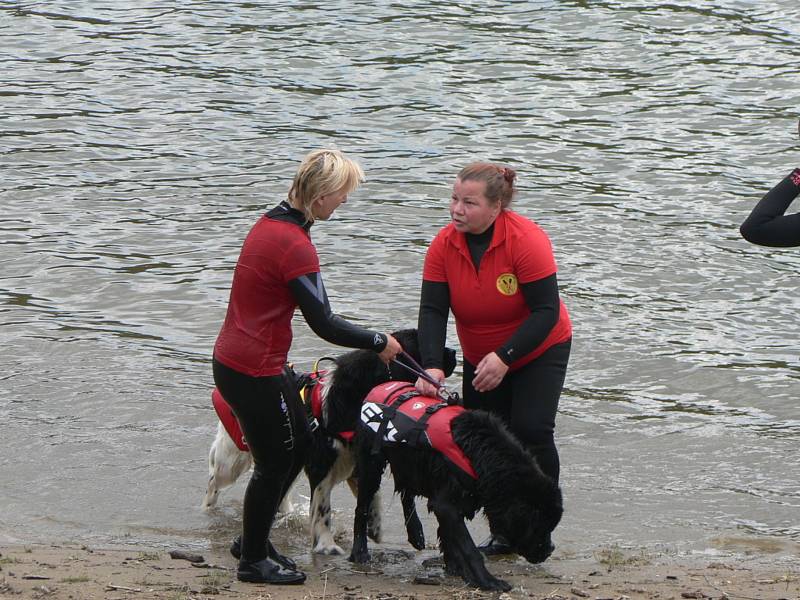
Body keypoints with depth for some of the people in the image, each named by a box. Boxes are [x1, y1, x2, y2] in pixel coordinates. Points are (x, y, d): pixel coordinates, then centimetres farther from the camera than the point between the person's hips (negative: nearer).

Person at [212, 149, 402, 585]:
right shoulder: (294, 246, -23)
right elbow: (323, 323, -21)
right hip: (254, 372, -10)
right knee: (275, 462, 4)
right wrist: (379, 343, -8)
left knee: (298, 444, 19)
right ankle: (253, 561, 17)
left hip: (233, 359, 10)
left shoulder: (270, 223, 7)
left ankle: (254, 541, 29)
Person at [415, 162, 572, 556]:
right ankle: (503, 532, 9)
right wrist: (432, 366, -31)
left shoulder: (526, 240, -27)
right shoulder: (444, 245, -14)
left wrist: (505, 357, -33)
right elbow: (432, 310, -16)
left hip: (539, 351, -5)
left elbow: (546, 310, -26)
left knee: (531, 431, -19)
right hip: (480, 360, 5)